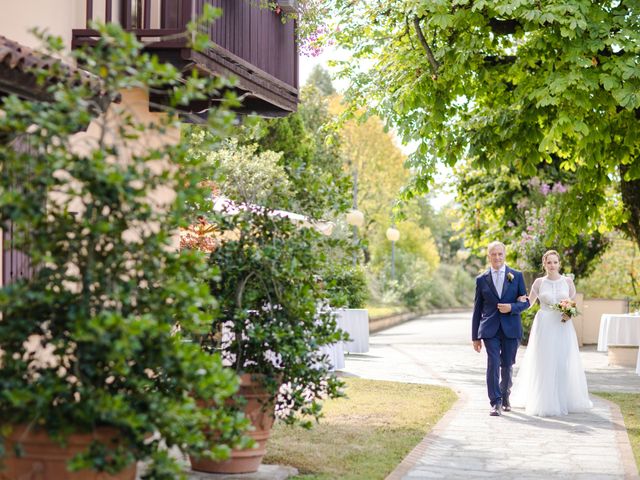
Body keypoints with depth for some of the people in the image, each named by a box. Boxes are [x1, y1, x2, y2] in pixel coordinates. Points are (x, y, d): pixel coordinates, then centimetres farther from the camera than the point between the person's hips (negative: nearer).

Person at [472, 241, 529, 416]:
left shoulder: (517, 276, 6)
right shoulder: (481, 279, 6)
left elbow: (525, 302, 8)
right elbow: (477, 309, 8)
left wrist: (512, 307, -14)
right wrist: (475, 336, 6)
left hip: (511, 328, 1)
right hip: (490, 329, -1)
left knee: (507, 365, 9)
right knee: (493, 364, -10)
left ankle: (505, 396, 31)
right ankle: (495, 403, -7)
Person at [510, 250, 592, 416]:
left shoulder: (568, 281, 5)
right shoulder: (539, 282, 4)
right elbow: (528, 303, 9)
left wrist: (570, 313, -8)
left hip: (563, 326, 1)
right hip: (544, 326, -1)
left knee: (564, 363, 1)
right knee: (544, 364, -2)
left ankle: (564, 400, 13)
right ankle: (544, 402, 7)